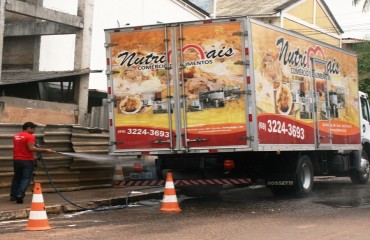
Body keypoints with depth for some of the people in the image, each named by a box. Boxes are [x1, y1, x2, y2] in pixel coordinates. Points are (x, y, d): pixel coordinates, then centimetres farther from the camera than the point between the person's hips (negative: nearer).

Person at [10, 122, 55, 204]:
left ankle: (13, 195, 23)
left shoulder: (15, 136, 11)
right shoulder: (30, 136, -13)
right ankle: (20, 195, -19)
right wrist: (45, 150, -23)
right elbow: (31, 148, -24)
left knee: (16, 178, 19)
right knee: (26, 179, -4)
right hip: (27, 160, -7)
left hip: (17, 160, 7)